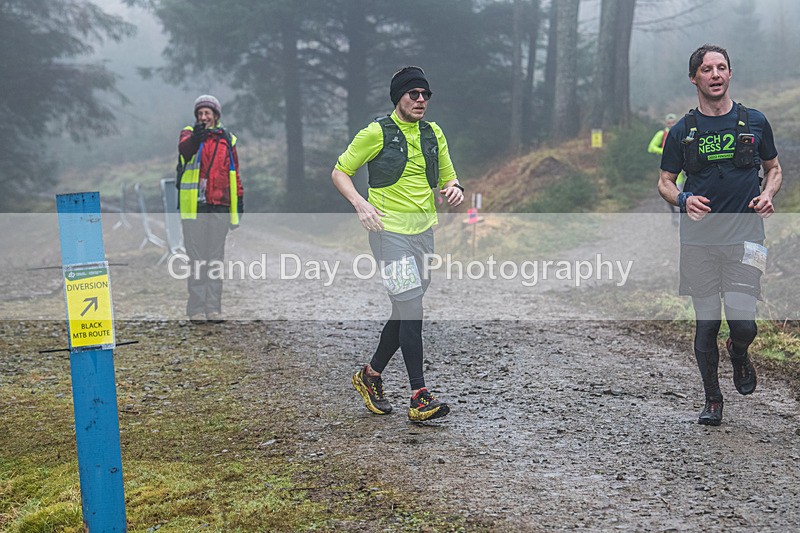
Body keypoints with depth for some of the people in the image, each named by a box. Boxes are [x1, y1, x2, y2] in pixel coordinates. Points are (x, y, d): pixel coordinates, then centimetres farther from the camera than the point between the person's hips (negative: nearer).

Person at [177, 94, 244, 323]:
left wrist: (239, 200, 15)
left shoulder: (227, 140, 15)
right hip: (194, 207, -3)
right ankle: (196, 309, 0)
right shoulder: (189, 134, 6)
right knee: (197, 259, -3)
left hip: (220, 207, 3)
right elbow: (184, 149, -18)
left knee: (216, 258, 5)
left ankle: (213, 308, 9)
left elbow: (234, 173, 20)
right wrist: (194, 139, -38)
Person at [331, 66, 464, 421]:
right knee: (411, 309, -14)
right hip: (389, 231, -7)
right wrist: (360, 203, -18)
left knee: (406, 311, 12)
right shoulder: (377, 133, -5)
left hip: (424, 230, 7)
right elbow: (340, 171, -1)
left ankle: (370, 375, 30)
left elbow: (447, 177, 22)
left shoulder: (434, 134, 13)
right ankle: (419, 398, -13)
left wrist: (454, 189, -2)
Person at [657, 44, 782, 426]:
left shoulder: (754, 122, 8)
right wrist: (684, 199, -11)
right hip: (699, 240, 1)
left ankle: (738, 354, 25)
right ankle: (712, 399, 21)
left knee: (742, 321, -12)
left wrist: (767, 195, -3)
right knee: (706, 324, 3)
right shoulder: (682, 131, 7)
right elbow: (665, 183, 11)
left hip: (744, 237, 0)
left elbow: (774, 169, 19)